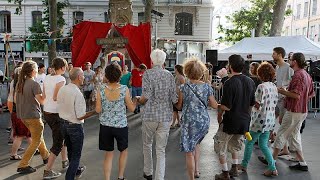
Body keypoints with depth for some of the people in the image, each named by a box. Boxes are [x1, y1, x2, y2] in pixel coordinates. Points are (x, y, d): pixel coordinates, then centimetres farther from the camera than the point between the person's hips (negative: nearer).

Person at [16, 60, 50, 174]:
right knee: (36, 141, 3)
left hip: (23, 115, 9)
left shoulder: (20, 83, 6)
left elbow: (16, 99, 14)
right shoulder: (34, 84, -18)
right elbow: (42, 101, -15)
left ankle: (45, 157, 38)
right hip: (33, 116, -9)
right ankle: (23, 165, 2)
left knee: (38, 136, 24)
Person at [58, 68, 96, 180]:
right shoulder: (77, 94, -25)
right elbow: (80, 116, -23)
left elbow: (60, 106, 8)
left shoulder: (62, 90, -3)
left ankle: (77, 171, 48)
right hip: (75, 126, -8)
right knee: (76, 155, 10)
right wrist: (94, 112, -13)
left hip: (63, 123, 8)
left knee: (70, 151, 26)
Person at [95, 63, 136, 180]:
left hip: (105, 126, 2)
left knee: (109, 154, 15)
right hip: (121, 125, -2)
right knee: (124, 150, 22)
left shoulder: (101, 90, -8)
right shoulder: (124, 89, -13)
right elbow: (131, 108, -7)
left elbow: (98, 110, -5)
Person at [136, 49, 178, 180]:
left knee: (147, 144, 20)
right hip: (166, 116, 2)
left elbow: (146, 96, -14)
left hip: (150, 115, -1)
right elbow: (174, 98, -2)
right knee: (161, 150, 6)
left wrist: (139, 100, 7)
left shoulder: (147, 73, -5)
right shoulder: (169, 75, 3)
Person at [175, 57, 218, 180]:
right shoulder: (207, 87, -2)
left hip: (189, 122, -4)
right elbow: (215, 105, 4)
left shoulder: (183, 88, -11)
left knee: (189, 152, 6)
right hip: (204, 121, 5)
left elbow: (178, 106, -2)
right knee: (196, 143, 30)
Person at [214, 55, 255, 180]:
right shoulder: (250, 82, -2)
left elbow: (226, 107, -23)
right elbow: (252, 103, 6)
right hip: (244, 121, 6)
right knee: (235, 146, 28)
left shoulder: (230, 83, -22)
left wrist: (216, 105, -5)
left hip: (230, 122, -6)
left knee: (220, 148, 12)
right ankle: (234, 169, 30)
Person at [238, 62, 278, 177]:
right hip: (270, 120, 7)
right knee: (263, 145, 16)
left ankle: (244, 165, 23)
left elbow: (257, 105, -18)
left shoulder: (261, 87, -19)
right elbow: (274, 103, 12)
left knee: (249, 143, 10)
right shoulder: (274, 87, 6)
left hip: (261, 120, -7)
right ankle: (272, 168, 13)